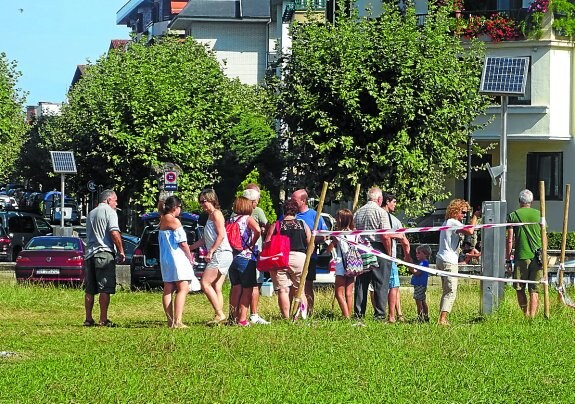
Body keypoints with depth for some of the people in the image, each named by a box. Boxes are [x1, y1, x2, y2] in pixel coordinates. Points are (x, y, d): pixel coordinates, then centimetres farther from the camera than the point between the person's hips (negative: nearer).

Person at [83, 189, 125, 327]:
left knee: (90, 290, 9)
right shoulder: (109, 211, -4)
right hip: (104, 253, -7)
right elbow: (114, 233, -14)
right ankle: (103, 320, -11)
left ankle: (88, 319, 10)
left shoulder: (91, 213, 21)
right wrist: (121, 251, -7)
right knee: (105, 289, -7)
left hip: (89, 254, 7)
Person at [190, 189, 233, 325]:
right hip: (218, 256, 10)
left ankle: (220, 314, -16)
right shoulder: (210, 216, 24)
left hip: (221, 253, -10)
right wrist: (189, 248, 28)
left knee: (205, 283, -14)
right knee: (216, 288, 5)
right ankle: (219, 316, 1)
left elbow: (221, 235, -16)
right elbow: (205, 239, 30)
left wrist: (211, 251, -19)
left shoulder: (216, 214, -5)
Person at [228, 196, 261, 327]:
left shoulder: (230, 220, 10)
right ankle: (242, 319, -5)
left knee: (235, 288, 13)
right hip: (246, 257, -6)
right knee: (247, 290, 0)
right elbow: (257, 230, -26)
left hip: (232, 257, 6)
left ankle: (234, 316, 15)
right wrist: (252, 244, -11)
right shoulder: (248, 219, -7)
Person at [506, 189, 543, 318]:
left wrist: (508, 259, 6)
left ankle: (526, 314, 14)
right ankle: (532, 316, -5)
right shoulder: (539, 214, 5)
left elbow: (510, 239, -1)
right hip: (537, 256, 2)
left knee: (519, 288, 12)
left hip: (521, 256, -2)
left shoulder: (513, 215, 1)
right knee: (534, 290, 2)